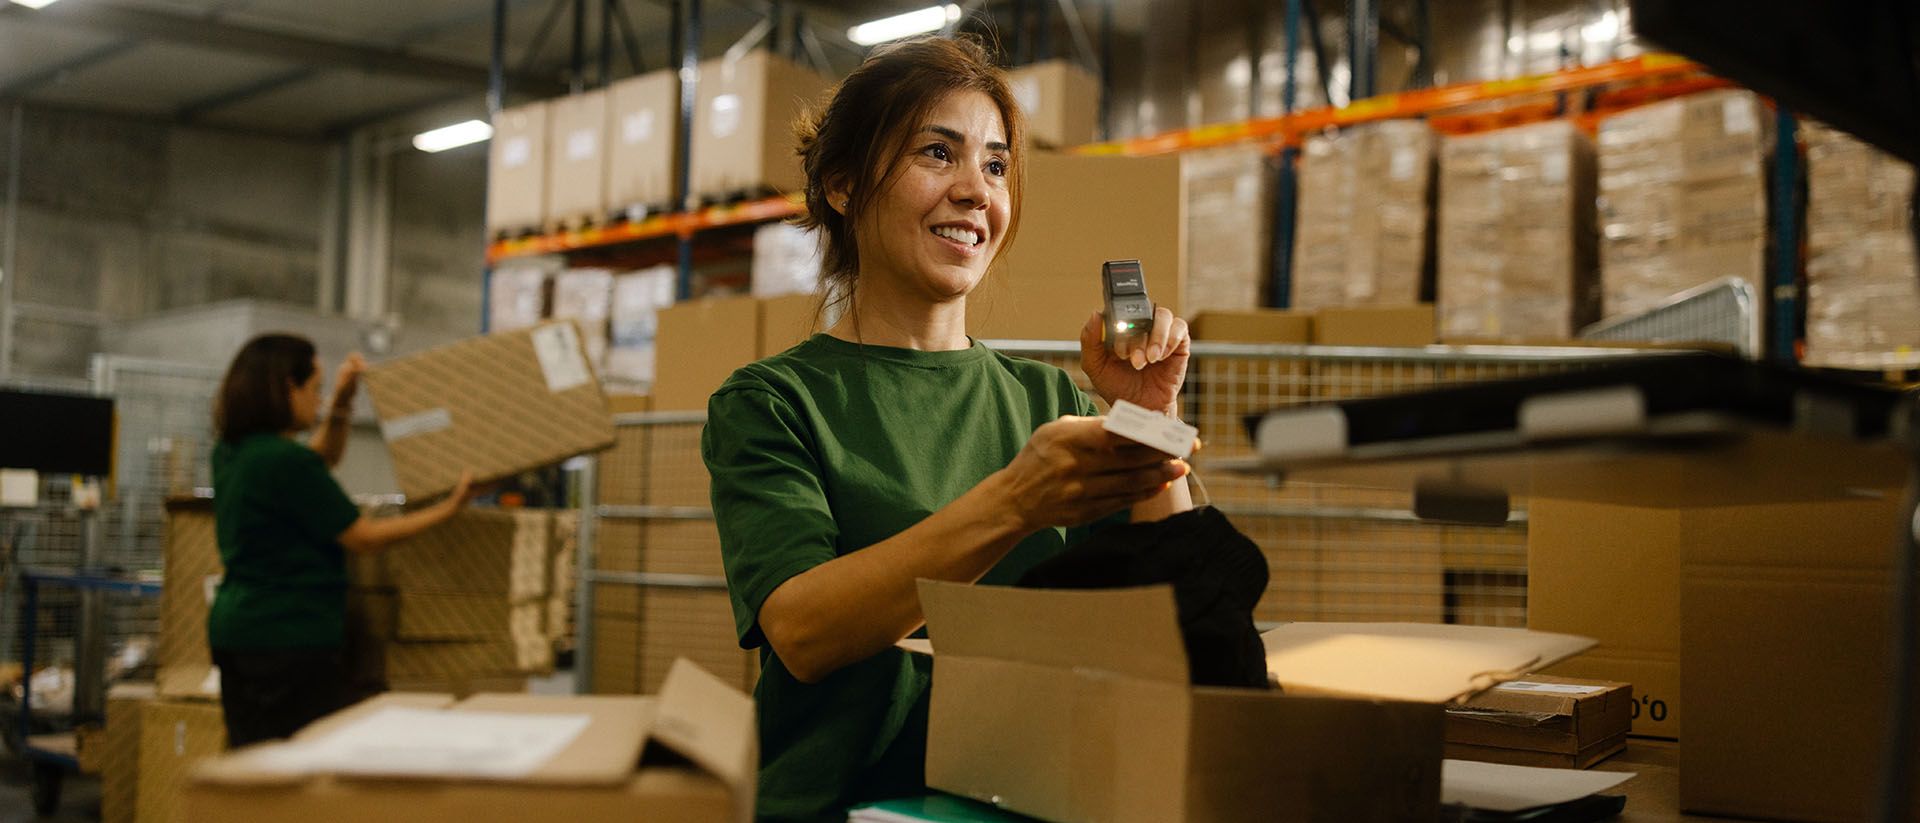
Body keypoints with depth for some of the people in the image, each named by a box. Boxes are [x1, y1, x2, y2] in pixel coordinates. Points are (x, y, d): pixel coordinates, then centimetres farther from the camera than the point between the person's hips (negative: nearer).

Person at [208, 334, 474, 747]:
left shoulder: (231, 451, 10)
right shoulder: (284, 461, -19)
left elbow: (322, 459, 27)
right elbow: (363, 537, -14)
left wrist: (341, 405, 14)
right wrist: (448, 508, -9)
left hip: (235, 626, 10)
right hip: (290, 638, -10)